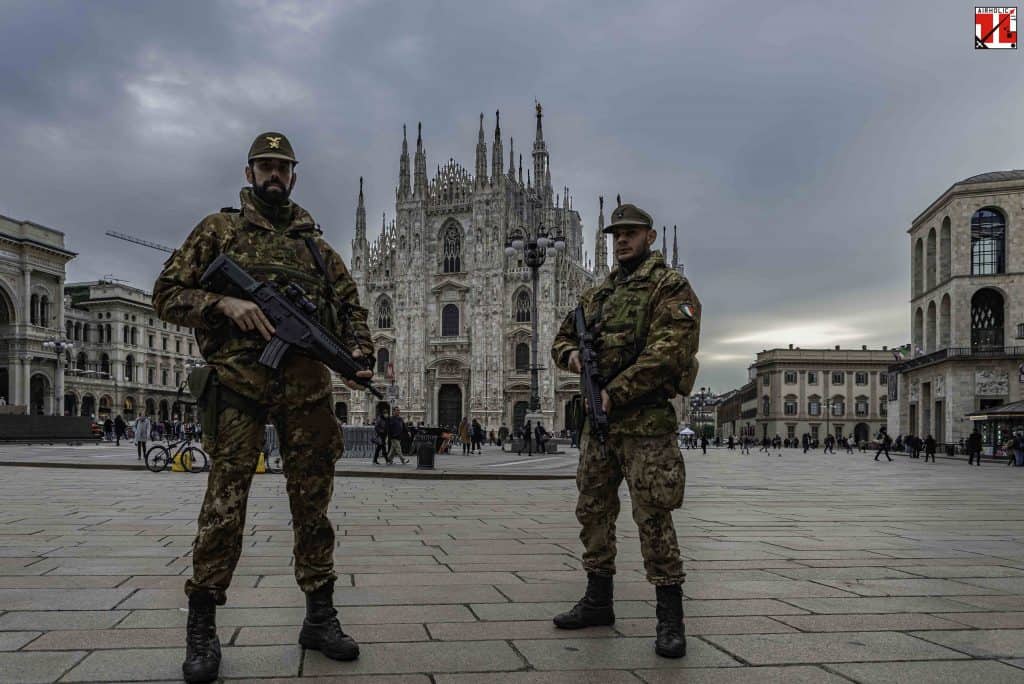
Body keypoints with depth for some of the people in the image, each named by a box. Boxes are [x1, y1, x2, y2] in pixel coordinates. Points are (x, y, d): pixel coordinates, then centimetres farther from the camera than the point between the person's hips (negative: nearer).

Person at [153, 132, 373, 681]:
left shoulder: (313, 240, 19)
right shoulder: (219, 229, 11)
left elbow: (350, 306, 19)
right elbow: (167, 296, 6)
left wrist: (359, 356, 0)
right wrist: (224, 303, -12)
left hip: (307, 384, 3)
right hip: (239, 382, -3)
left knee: (312, 502, 6)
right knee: (225, 502, -6)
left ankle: (319, 616, 16)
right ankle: (202, 629, 6)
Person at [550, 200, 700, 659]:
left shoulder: (670, 287, -4)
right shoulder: (597, 294, 17)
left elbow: (667, 351, -17)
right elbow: (561, 340, 24)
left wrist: (615, 392, -19)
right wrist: (572, 355, -1)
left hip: (645, 419, -7)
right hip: (598, 420, 8)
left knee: (653, 518, -6)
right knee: (592, 512, 12)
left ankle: (670, 617, 4)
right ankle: (598, 601, 26)